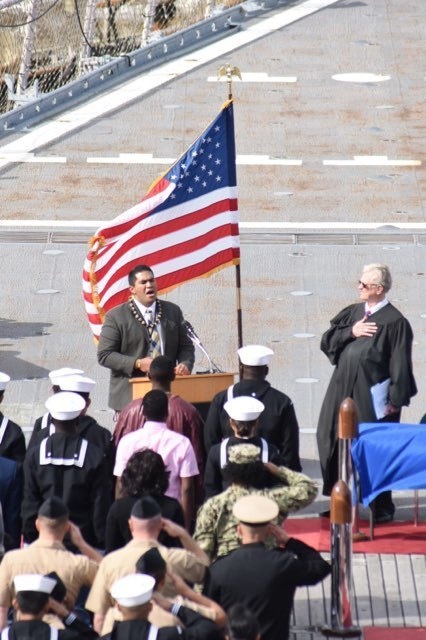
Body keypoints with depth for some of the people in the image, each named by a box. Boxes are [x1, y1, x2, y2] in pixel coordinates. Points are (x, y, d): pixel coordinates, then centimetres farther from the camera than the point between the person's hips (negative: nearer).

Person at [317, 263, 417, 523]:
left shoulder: (395, 322, -9)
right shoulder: (352, 312, 10)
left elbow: (400, 363, -11)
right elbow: (327, 340, 8)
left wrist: (395, 400, -15)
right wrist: (351, 332, -9)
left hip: (373, 395, -6)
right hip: (343, 389, 6)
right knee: (336, 442, 8)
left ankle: (382, 507, 12)